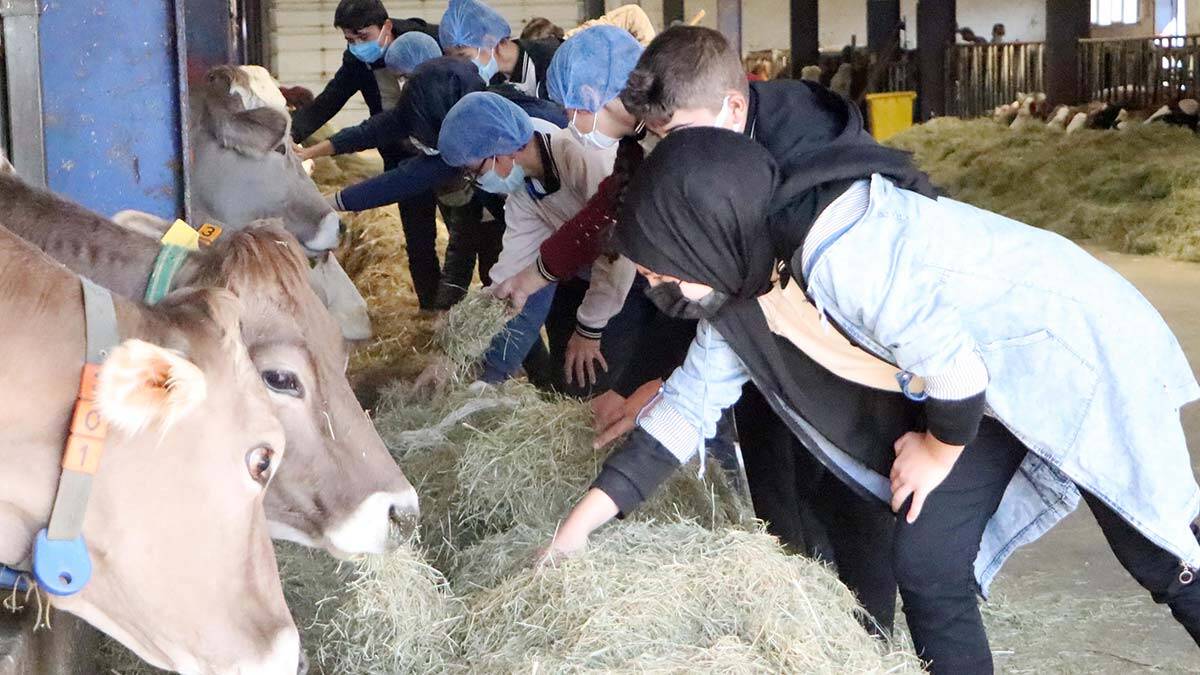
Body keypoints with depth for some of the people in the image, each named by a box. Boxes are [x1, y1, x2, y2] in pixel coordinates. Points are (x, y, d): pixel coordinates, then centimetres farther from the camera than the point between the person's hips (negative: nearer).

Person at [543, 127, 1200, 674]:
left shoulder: (838, 255, -37)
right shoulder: (741, 276, -7)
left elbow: (958, 371, -29)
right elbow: (691, 397, 4)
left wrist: (938, 452, -7)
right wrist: (582, 520, 3)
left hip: (1085, 358, -8)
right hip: (993, 399, 8)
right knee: (926, 567, 1)